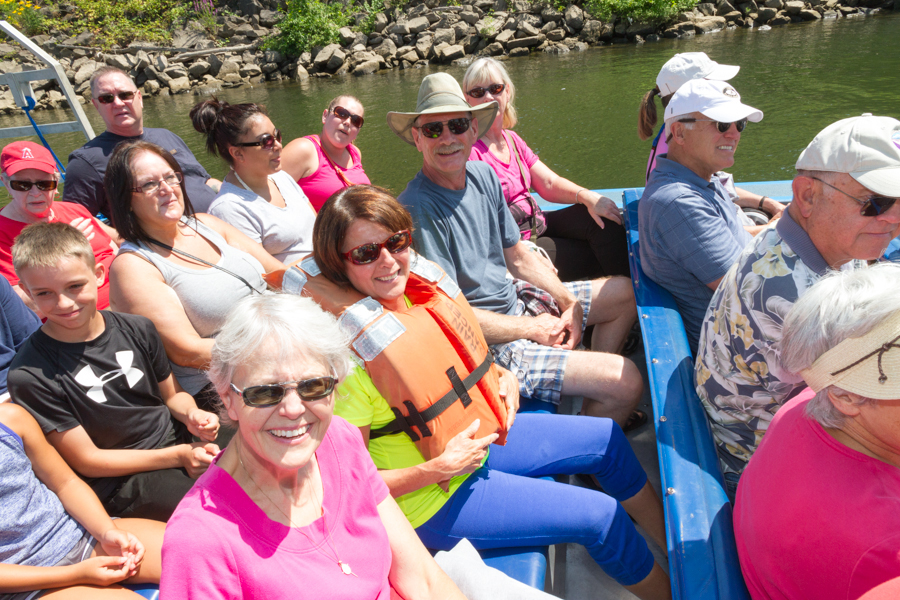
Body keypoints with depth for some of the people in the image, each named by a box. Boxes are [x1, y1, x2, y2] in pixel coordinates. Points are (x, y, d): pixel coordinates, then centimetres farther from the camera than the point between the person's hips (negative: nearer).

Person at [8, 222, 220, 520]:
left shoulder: (137, 329, 1)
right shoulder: (30, 375, -11)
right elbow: (87, 460, -8)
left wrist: (191, 415, -10)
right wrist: (178, 457, -14)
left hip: (179, 442, 5)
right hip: (121, 482, -5)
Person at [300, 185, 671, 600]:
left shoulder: (421, 286, -9)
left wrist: (501, 377, -5)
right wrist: (439, 468, -26)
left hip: (476, 437, 8)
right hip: (430, 500, -7)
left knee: (607, 438, 13)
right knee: (601, 515, -8)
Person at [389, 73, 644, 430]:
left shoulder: (483, 175, 2)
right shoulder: (417, 210, -24)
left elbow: (517, 255, 11)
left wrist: (570, 302, -1)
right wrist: (534, 329, -15)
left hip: (514, 301, 9)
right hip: (487, 346, -9)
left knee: (627, 293, 19)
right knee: (628, 382, -17)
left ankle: (594, 406, 28)